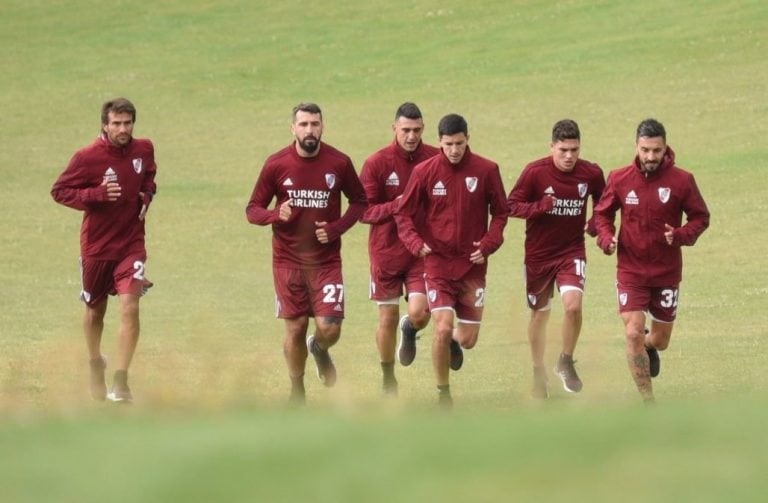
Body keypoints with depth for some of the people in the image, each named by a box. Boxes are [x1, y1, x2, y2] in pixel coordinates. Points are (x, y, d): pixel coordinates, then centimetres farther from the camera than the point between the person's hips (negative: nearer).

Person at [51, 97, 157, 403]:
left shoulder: (144, 150, -1)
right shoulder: (88, 157, -14)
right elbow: (59, 191, -9)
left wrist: (147, 195, 0)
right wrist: (97, 195, -22)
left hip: (131, 244, 1)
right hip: (97, 247, -1)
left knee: (130, 306, -15)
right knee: (95, 310, 15)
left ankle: (120, 383, -14)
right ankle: (96, 364, 43)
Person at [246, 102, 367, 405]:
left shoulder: (339, 163, -5)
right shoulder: (276, 164, -5)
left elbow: (359, 202, 8)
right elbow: (253, 210, 1)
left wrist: (336, 228, -9)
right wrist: (276, 215, -21)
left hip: (326, 261, 0)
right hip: (288, 260, 0)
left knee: (329, 328, -9)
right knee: (295, 328, 4)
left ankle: (319, 349, 30)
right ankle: (297, 394, 25)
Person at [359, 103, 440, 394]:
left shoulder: (436, 160, -4)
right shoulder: (377, 163, -7)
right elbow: (364, 211, -6)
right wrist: (395, 206, -21)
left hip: (423, 251, 0)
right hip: (387, 251, 0)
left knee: (419, 313, -13)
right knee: (388, 318, 7)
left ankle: (410, 330, 27)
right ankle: (388, 379, 27)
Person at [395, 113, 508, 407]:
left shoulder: (486, 171, -3)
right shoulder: (425, 172, -5)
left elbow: (500, 212, 7)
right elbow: (404, 213, 2)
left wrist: (489, 244, -9)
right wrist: (415, 242, -16)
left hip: (472, 264, 1)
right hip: (438, 261, -1)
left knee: (468, 339, 3)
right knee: (443, 328, -15)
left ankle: (454, 342, 43)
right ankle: (443, 394, 5)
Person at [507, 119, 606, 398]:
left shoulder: (591, 174, -8)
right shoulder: (535, 171, -14)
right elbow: (512, 205, -9)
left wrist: (595, 224, -10)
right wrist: (539, 207, -26)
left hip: (572, 250, 0)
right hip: (538, 253, 0)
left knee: (573, 304, -22)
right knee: (539, 313, 13)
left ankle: (566, 363, 3)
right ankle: (539, 373, 34)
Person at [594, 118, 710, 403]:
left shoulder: (682, 181, -9)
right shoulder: (619, 179, -6)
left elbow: (700, 217, 0)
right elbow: (602, 213, 8)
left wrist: (680, 235, -20)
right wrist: (606, 238, -13)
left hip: (667, 272, 0)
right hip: (631, 270, 0)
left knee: (660, 340, 10)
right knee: (633, 333, -14)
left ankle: (650, 347, 50)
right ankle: (648, 401, 0)